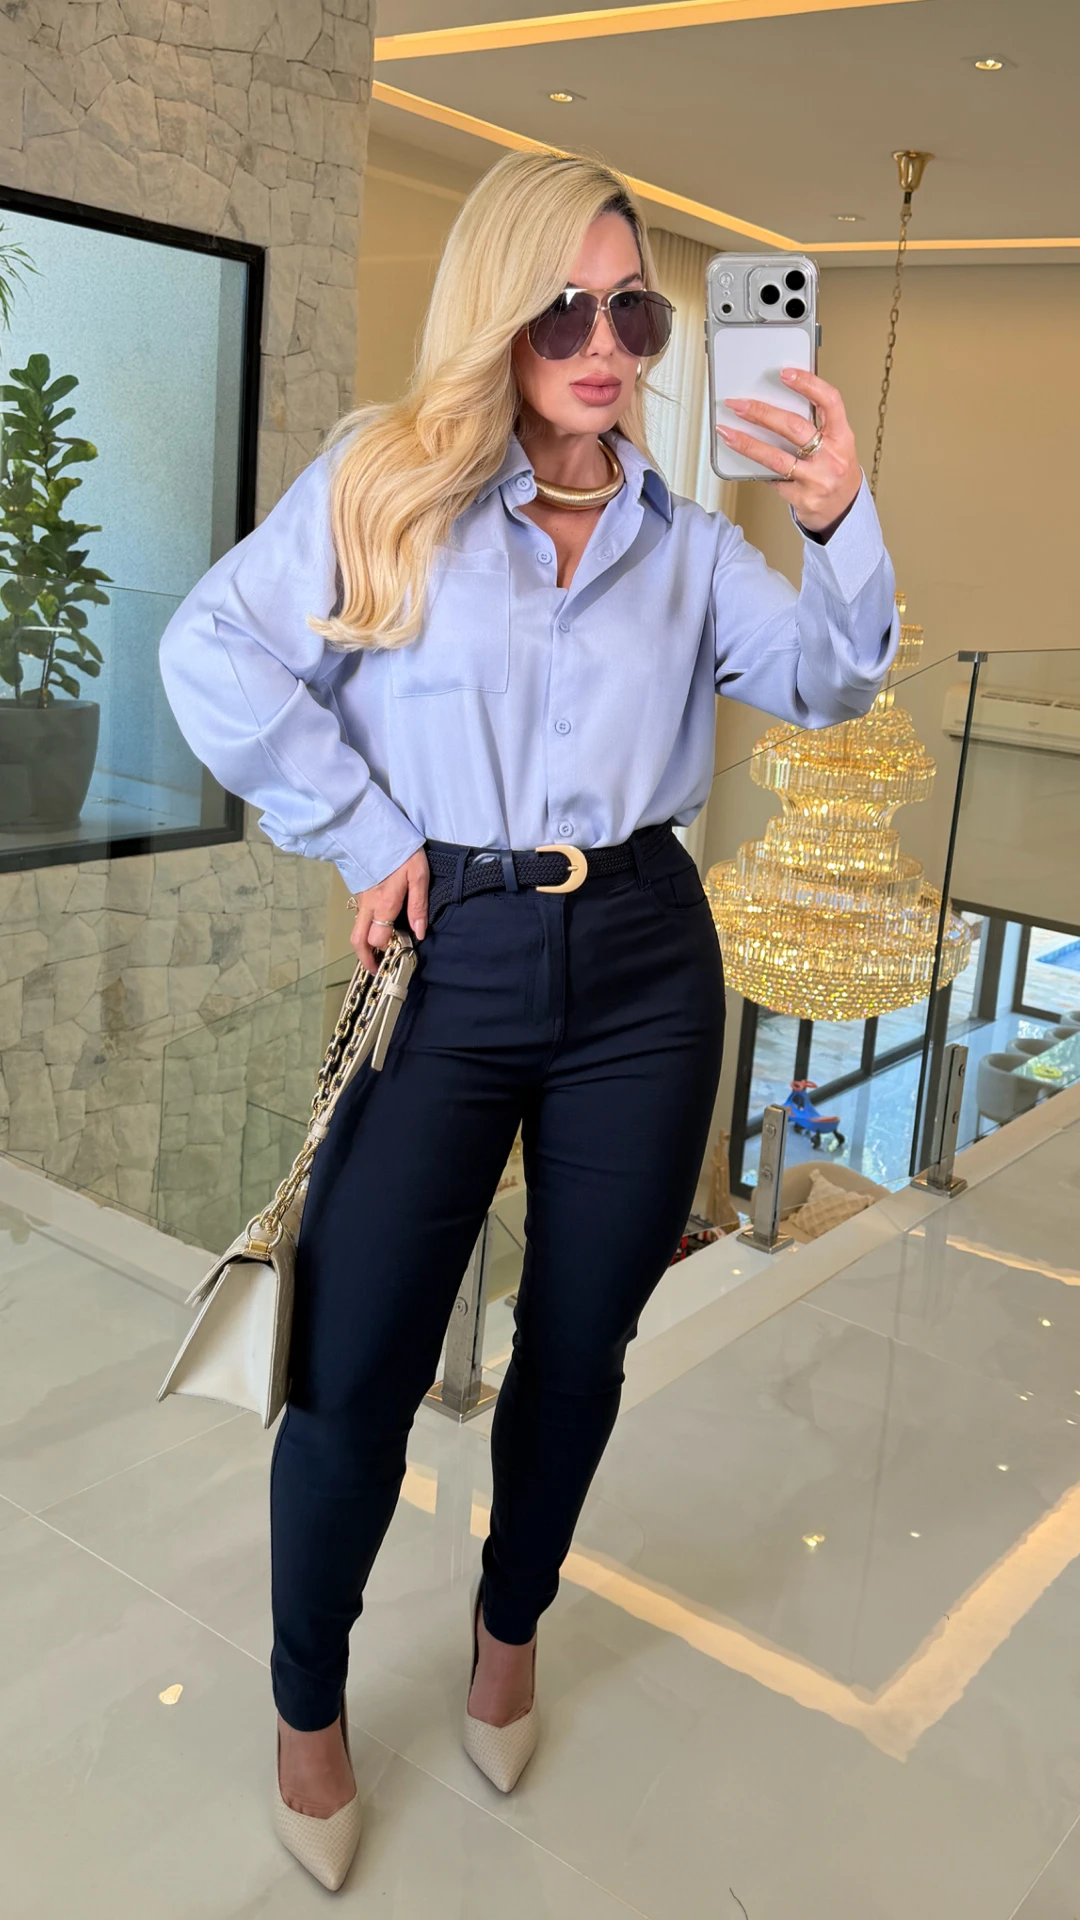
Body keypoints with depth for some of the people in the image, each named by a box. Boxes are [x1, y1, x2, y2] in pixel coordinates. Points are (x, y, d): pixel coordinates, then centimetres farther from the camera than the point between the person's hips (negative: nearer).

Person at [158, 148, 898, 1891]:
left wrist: (841, 525, -10)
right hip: (451, 963, -3)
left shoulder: (678, 527, 10)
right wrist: (359, 834, -8)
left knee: (581, 1343, 13)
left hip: (644, 963, 3)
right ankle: (308, 1701, 28)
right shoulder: (383, 481, 1)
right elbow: (215, 653, -6)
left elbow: (827, 683, 6)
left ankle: (512, 1621, 42)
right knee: (356, 1370, 0)